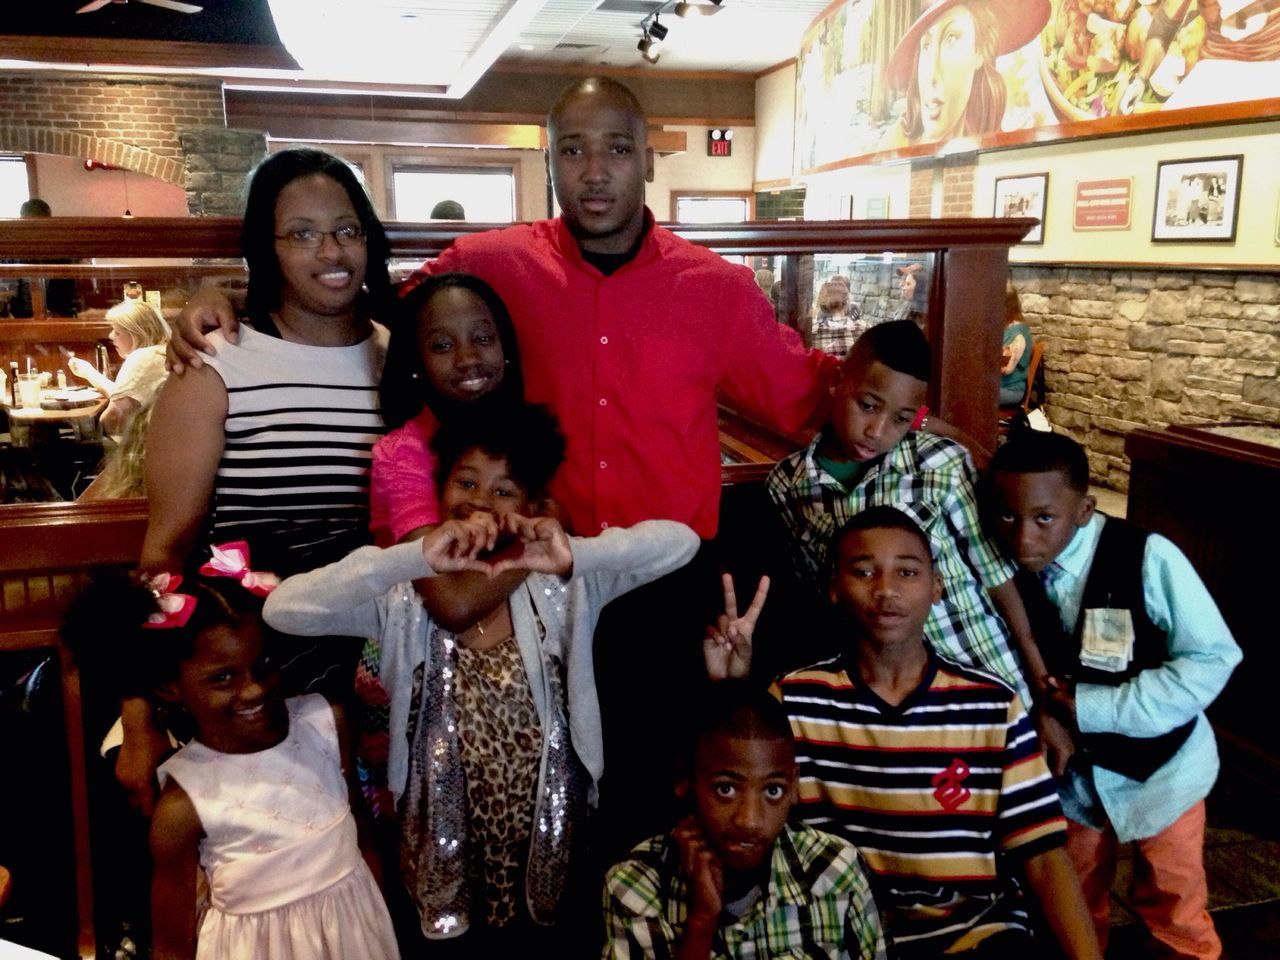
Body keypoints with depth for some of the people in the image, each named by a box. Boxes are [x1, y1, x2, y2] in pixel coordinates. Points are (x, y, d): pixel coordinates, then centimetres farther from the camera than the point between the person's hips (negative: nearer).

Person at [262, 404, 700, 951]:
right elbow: (284, 609, -26)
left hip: (551, 837, 1)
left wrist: (576, 556, -35)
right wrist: (415, 556, -36)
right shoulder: (400, 596, -11)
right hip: (445, 850, 0)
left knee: (547, 939, 20)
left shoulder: (561, 584, -10)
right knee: (459, 944, 19)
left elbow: (680, 542, -18)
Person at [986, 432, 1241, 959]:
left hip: (1158, 767, -3)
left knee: (1174, 914, 16)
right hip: (1072, 771, 4)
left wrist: (1095, 708, -25)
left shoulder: (1147, 558, -27)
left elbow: (1212, 658, -22)